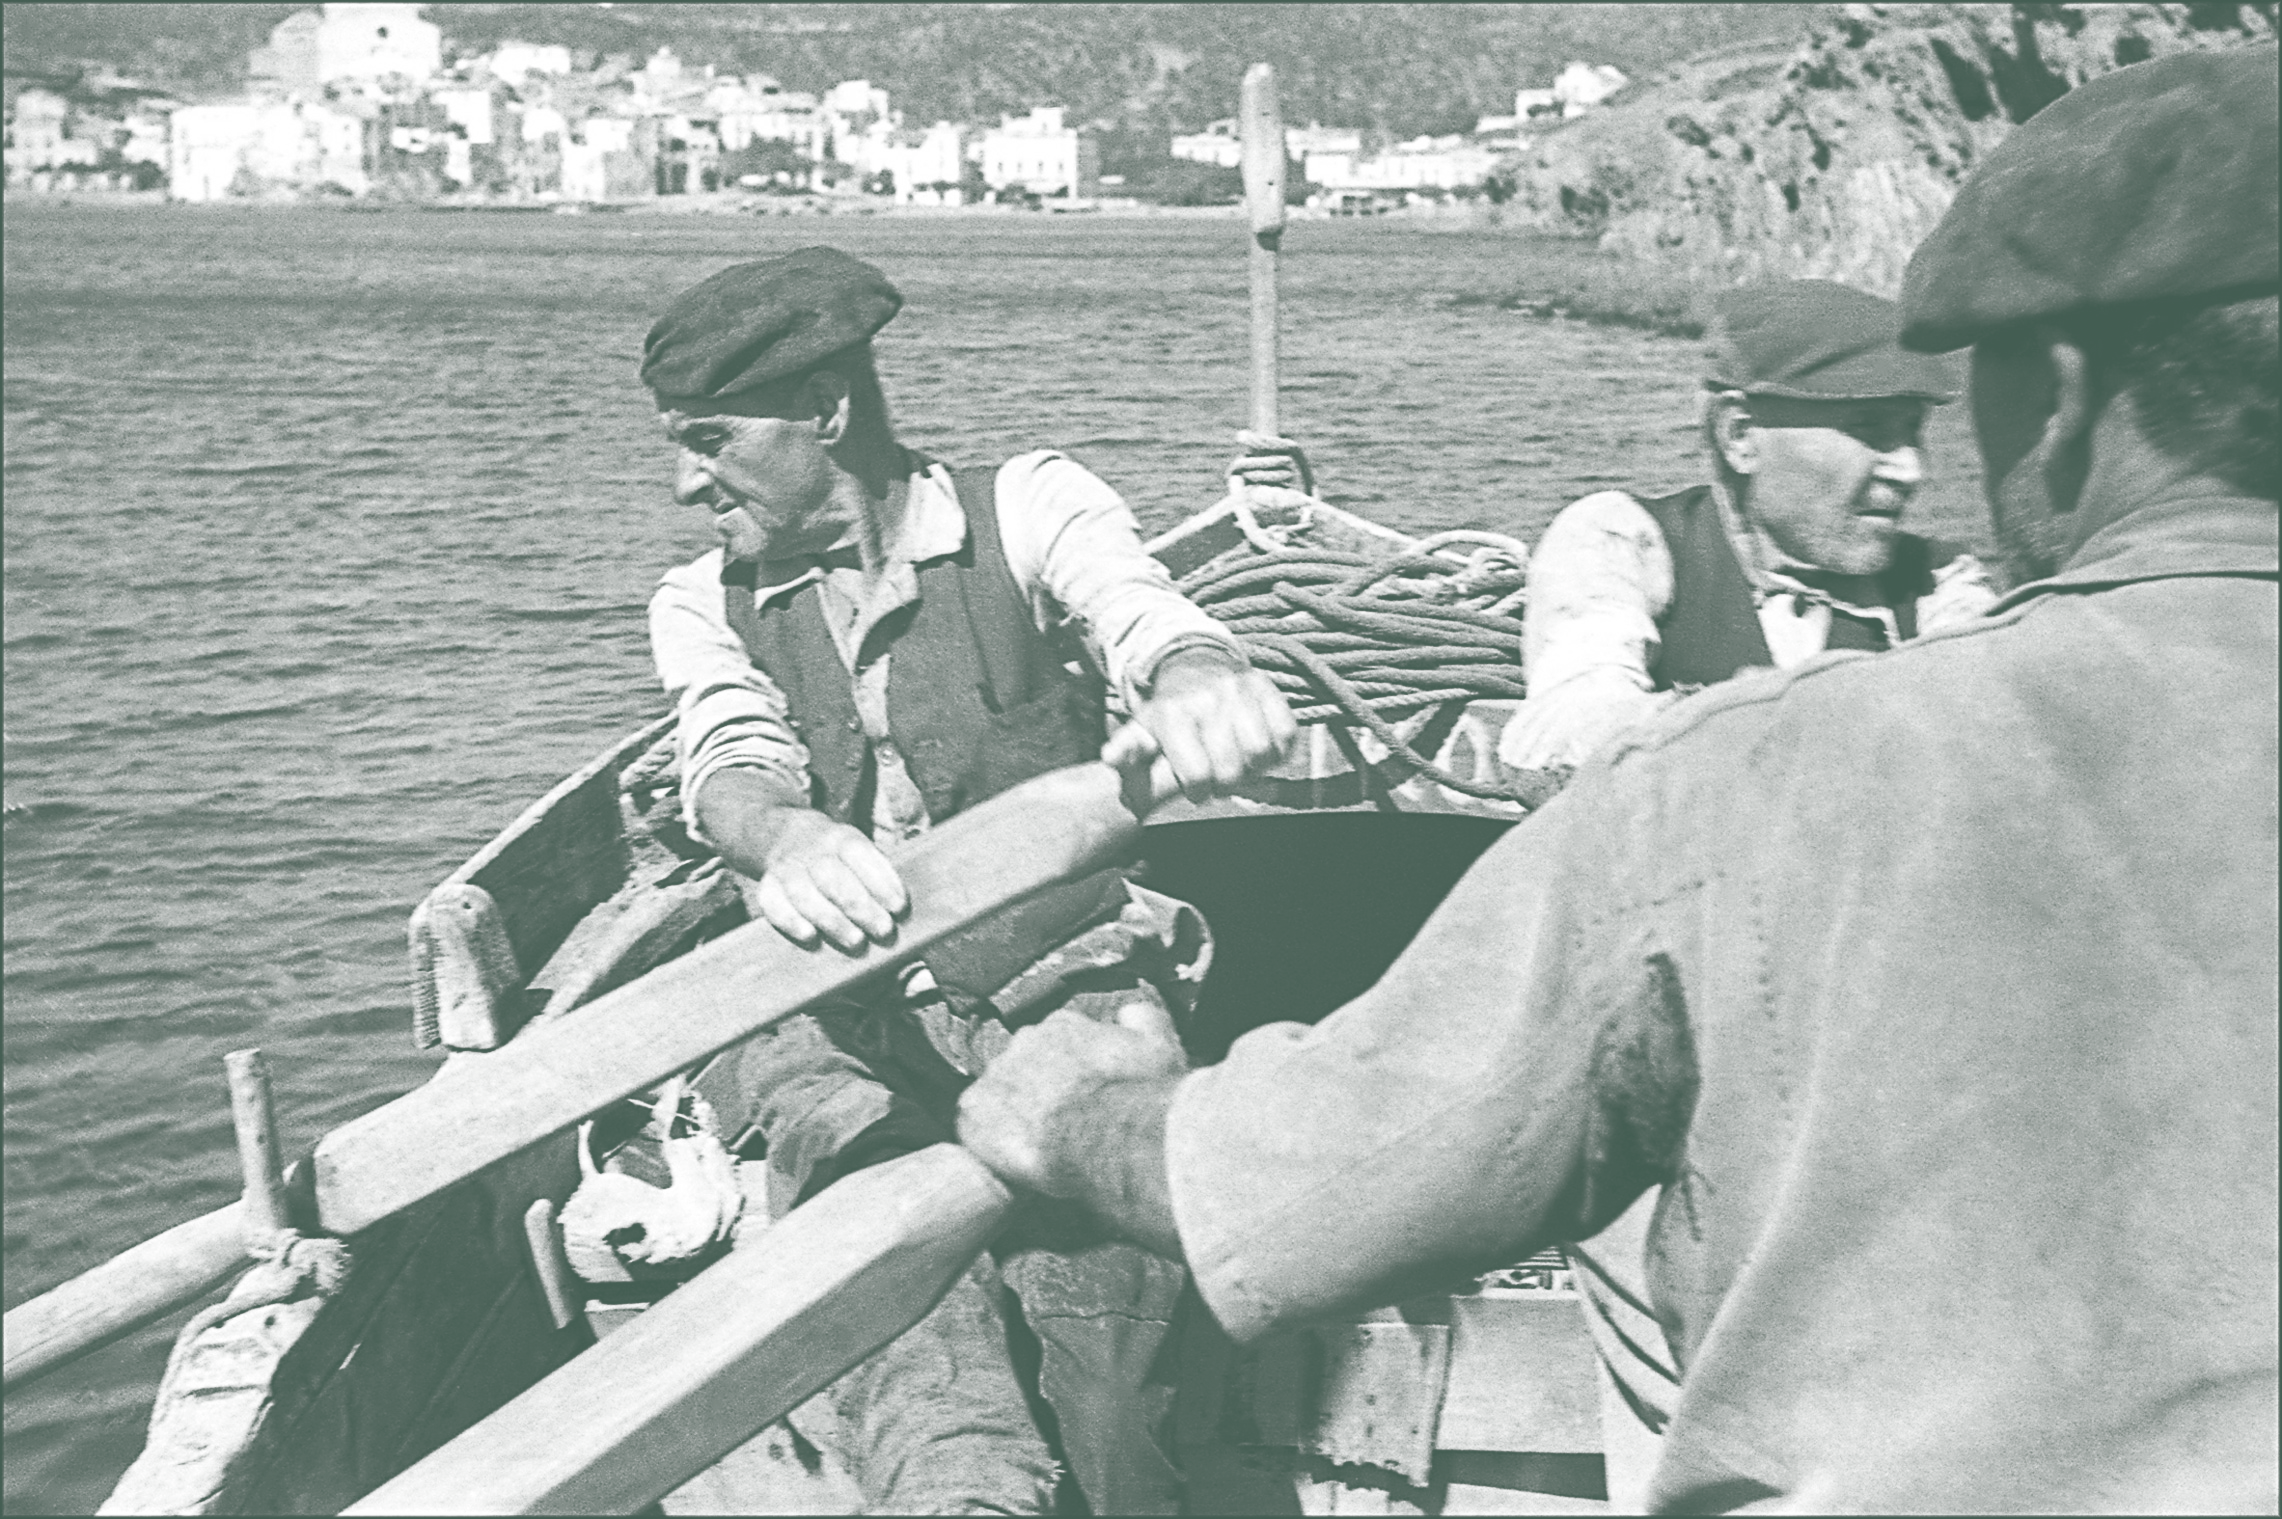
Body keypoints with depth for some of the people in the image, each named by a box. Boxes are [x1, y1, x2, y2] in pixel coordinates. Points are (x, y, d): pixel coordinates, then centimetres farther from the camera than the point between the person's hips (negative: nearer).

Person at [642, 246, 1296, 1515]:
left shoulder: (1030, 508, 7)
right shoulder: (708, 605, 14)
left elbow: (1137, 608, -15)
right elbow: (732, 770, -6)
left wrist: (1195, 674, -43)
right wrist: (788, 840, -34)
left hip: (1062, 973, -1)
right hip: (839, 1019, 1)